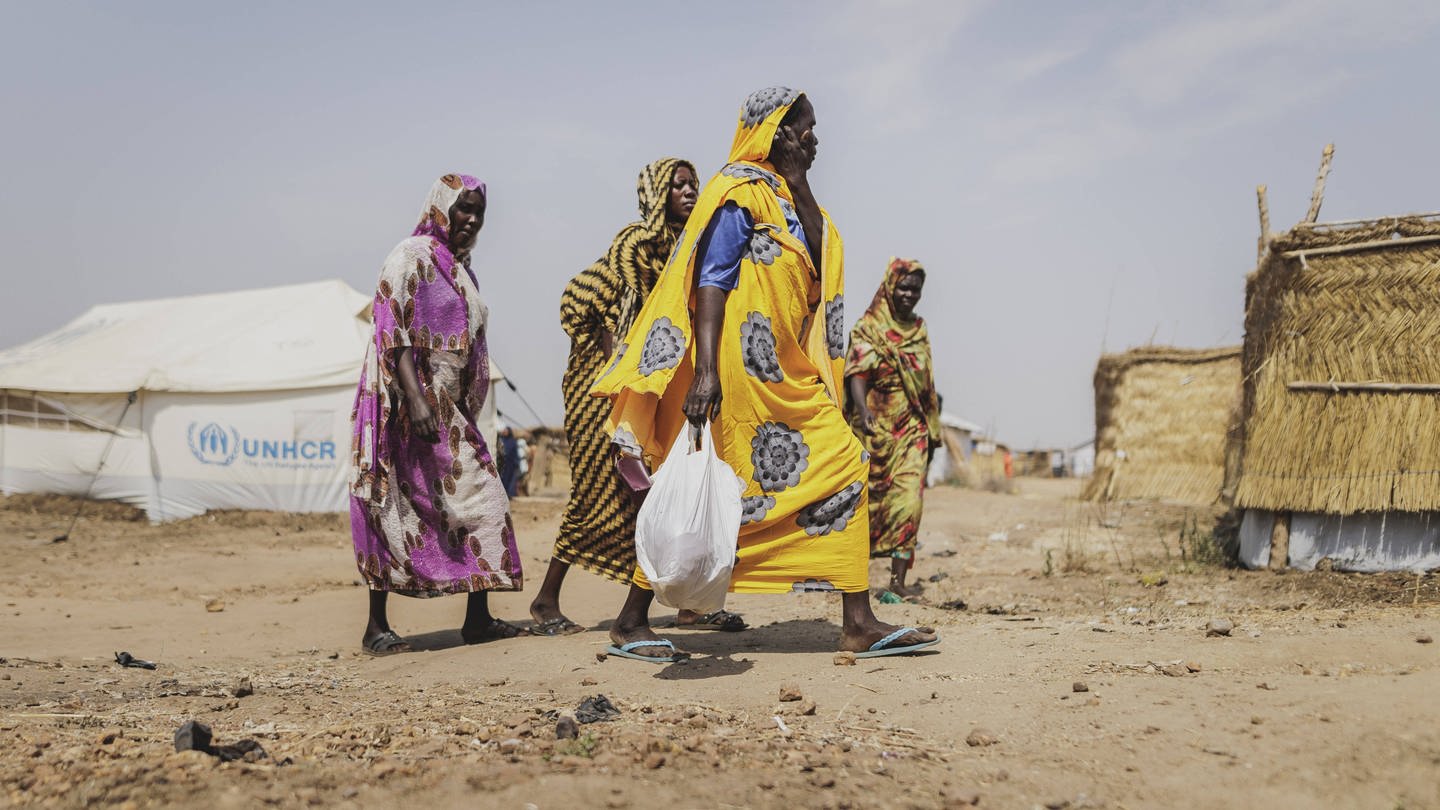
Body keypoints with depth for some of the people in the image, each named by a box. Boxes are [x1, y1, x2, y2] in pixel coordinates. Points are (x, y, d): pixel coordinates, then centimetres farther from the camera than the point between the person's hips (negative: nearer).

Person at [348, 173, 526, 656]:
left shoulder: (460, 268, 18)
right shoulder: (412, 258, -8)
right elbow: (393, 332, -18)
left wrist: (466, 411, 19)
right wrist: (416, 399, -27)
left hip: (450, 407, 9)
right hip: (409, 400, -9)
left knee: (481, 502, 3)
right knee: (397, 509, -5)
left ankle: (479, 619, 8)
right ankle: (376, 626, 4)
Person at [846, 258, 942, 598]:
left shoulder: (919, 330, 12)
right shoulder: (867, 328, -3)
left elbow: (926, 385, 17)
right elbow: (858, 375, -16)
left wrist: (932, 432, 17)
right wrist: (864, 413, -33)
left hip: (912, 428, 4)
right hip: (876, 428, -3)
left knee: (908, 499, -8)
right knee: (868, 498, 5)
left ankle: (899, 579, -7)